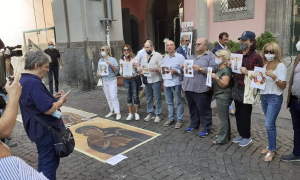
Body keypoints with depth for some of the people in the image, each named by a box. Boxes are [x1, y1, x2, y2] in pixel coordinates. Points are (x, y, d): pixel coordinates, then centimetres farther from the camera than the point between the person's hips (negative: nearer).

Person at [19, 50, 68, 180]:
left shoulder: (23, 80, 8)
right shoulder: (34, 83, -25)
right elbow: (48, 109, -28)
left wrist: (54, 97, 7)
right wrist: (61, 101, -11)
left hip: (38, 129, 10)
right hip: (46, 130, -10)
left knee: (44, 161, 23)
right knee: (50, 162, 4)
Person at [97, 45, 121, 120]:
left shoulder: (112, 59, -6)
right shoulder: (100, 61, 11)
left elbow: (117, 70, -10)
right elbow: (98, 70, 18)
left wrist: (111, 65, -25)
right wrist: (98, 74, -3)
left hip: (112, 80, -6)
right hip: (104, 81, 6)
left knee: (114, 97, -10)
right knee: (108, 98, 9)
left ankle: (118, 113, -6)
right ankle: (112, 111, 21)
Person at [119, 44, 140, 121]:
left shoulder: (134, 59, -4)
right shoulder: (121, 60, 5)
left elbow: (137, 71, -1)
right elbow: (121, 72, 7)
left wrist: (135, 67, -20)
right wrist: (121, 67, -12)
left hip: (134, 79, -3)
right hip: (126, 80, 3)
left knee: (135, 96, 1)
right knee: (129, 96, 10)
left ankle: (136, 113, 15)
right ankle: (130, 113, 20)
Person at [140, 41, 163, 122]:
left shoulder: (157, 55, -6)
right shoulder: (144, 57, 14)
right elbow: (141, 67, 16)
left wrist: (154, 69, -25)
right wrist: (140, 71, -6)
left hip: (155, 80, -6)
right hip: (147, 80, 6)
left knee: (157, 99, 0)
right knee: (149, 99, 13)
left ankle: (158, 115, 10)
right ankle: (150, 113, 24)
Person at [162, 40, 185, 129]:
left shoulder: (180, 57, -7)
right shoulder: (165, 58, 14)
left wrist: (175, 71, -24)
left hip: (176, 83, -6)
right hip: (166, 83, 6)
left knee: (178, 102, 4)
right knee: (169, 102, 14)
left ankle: (179, 120, 13)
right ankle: (170, 119, 26)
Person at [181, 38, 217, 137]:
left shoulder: (211, 56, -2)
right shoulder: (192, 56, 20)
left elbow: (213, 70, -14)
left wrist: (200, 69, -21)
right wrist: (183, 67, 2)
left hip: (201, 89, -7)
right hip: (189, 87, 7)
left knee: (204, 109, 1)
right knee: (192, 108, 17)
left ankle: (206, 128, 13)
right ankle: (194, 124, 31)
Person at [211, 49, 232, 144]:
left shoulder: (226, 70, -14)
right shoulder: (219, 69, 14)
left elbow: (224, 84, -21)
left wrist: (216, 77, -30)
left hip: (223, 97, -10)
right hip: (220, 96, 10)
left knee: (223, 118, -4)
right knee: (225, 117, 16)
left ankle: (222, 138, 3)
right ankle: (226, 135, 27)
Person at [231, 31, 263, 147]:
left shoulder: (256, 56, -10)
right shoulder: (236, 54, 10)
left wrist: (247, 72, -27)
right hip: (237, 88, 7)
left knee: (245, 114, 3)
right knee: (238, 113, 14)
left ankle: (247, 137, 21)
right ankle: (241, 134, 30)